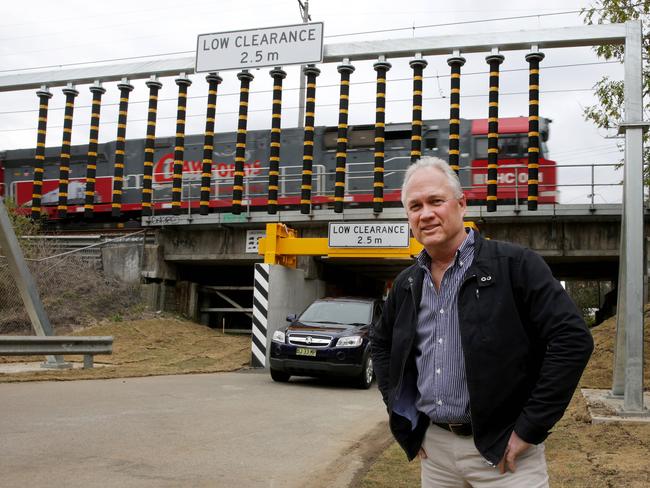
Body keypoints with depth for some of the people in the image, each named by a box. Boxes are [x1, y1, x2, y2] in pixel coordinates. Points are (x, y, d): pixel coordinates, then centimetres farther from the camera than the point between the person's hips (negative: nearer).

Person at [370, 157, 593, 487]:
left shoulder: (515, 264, -11)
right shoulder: (406, 283, 6)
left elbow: (572, 339, -17)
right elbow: (381, 343, 22)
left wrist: (529, 429, -16)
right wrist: (399, 410, 11)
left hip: (503, 450, -5)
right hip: (434, 447, 6)